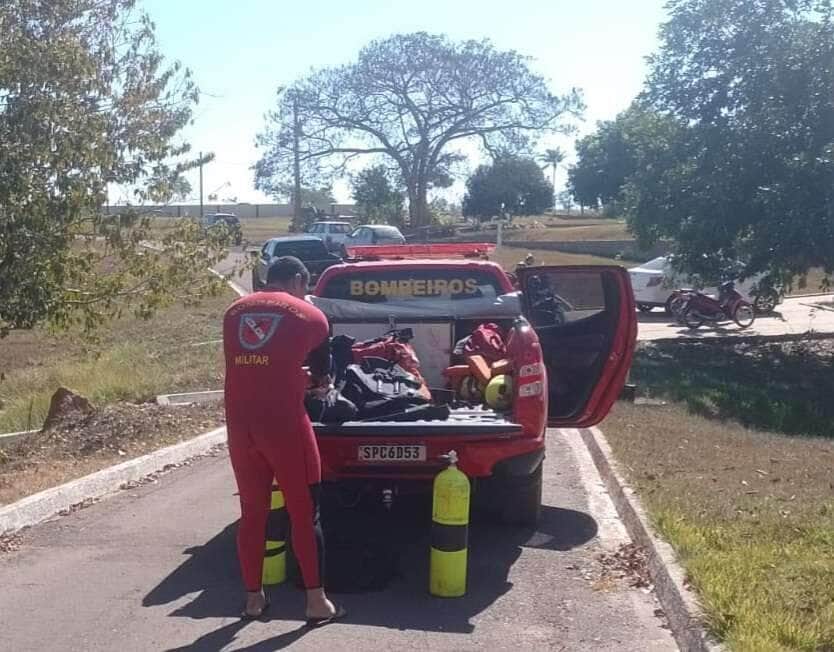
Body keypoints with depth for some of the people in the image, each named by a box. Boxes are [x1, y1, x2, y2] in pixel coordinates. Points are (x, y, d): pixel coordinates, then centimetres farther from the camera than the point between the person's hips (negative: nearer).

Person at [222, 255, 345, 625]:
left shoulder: (235, 312, 15)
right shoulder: (309, 316, 4)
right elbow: (322, 370, 17)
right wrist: (316, 381, 40)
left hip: (240, 424, 4)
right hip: (283, 422, -4)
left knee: (252, 511, 16)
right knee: (304, 513, 6)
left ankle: (253, 597, 24)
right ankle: (316, 602, 11)